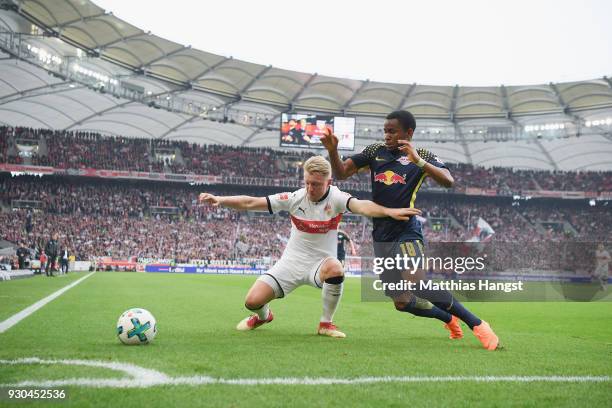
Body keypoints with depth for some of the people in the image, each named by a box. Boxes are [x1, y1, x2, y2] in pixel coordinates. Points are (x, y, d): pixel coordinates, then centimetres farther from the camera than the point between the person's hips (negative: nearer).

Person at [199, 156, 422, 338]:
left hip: (320, 263, -2)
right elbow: (251, 203, -5)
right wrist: (219, 200, -17)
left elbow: (361, 206, -35)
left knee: (335, 268, -39)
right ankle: (264, 316, 29)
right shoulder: (294, 198, -8)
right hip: (292, 261, 2)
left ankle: (326, 323, -14)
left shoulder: (336, 198, -14)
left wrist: (389, 211, -55)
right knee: (252, 301, -13)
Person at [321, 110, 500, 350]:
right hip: (381, 236, 5)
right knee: (402, 301, 2)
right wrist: (332, 150, -10)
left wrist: (418, 161, -26)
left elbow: (448, 181, -17)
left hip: (406, 233, -5)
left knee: (420, 287, -25)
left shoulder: (423, 156, -1)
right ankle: (449, 318, 27)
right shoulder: (374, 152, 10)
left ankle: (476, 324, -11)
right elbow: (341, 173, 8)